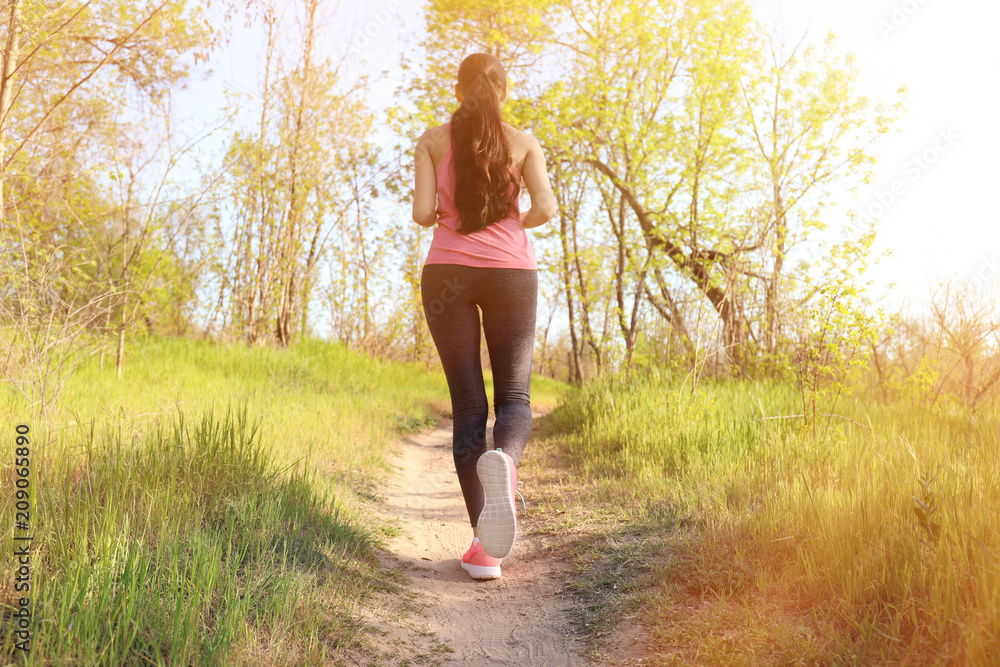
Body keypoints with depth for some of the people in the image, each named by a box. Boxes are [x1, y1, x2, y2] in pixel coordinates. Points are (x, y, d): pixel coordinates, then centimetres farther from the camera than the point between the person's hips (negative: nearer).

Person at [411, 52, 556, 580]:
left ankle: (484, 546, -4)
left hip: (447, 273, 0)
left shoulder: (433, 140, 9)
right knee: (514, 397, 5)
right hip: (510, 273, 0)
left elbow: (422, 213, -2)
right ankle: (503, 461, -34)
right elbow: (545, 209, -3)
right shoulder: (523, 142, 10)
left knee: (467, 404, 2)